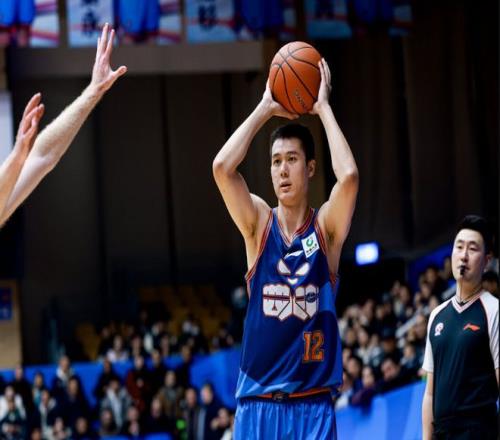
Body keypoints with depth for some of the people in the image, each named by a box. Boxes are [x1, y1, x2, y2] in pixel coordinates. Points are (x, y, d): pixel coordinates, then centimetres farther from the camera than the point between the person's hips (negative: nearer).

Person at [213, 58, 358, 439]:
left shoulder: (326, 228, 2)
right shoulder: (258, 223, 5)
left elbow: (348, 175, -18)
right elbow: (222, 167, -11)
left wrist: (323, 108, -8)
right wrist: (265, 110, -5)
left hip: (312, 405, -1)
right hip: (258, 403, 1)